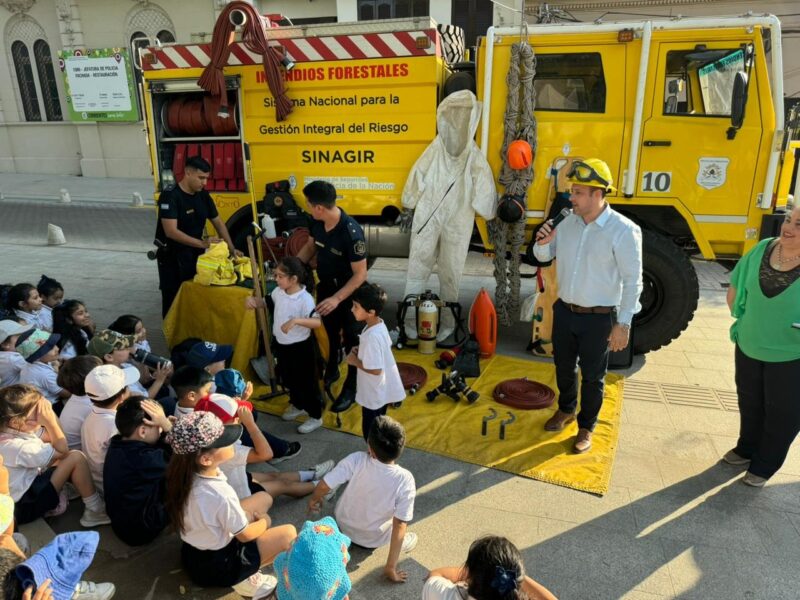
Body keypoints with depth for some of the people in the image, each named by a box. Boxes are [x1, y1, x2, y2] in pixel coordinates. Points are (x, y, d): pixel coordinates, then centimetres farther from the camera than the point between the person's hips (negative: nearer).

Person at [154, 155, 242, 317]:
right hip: (172, 257, -6)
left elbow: (218, 223, 8)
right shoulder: (170, 196, -20)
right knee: (173, 300, 3)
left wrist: (232, 249, -3)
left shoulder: (203, 196, 1)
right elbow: (171, 231, -29)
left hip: (194, 254, 6)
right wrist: (202, 243, -36)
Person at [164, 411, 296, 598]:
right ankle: (244, 580, -1)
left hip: (193, 552, 7)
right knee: (289, 533, -3)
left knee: (262, 497, 15)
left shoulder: (185, 475, -14)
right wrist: (264, 521, 2)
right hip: (216, 565, -7)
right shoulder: (221, 495, -36)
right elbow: (245, 535, -18)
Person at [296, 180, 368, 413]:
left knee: (350, 340, 10)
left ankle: (351, 388, 29)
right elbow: (310, 247, 7)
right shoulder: (318, 222, -13)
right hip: (325, 287, 7)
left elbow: (360, 274, -29)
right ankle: (331, 371, 50)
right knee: (330, 333, 26)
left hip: (347, 293, -7)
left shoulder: (351, 233, -33)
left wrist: (337, 299, -35)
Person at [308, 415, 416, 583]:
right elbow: (400, 526, -27)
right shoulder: (405, 480, -31)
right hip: (373, 539, -1)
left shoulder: (356, 460, -30)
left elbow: (323, 486, -25)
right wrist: (390, 568, -16)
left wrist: (314, 499, -1)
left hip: (343, 524, 2)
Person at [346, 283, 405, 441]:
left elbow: (375, 370, -30)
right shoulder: (379, 324, -4)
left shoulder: (372, 336, -32)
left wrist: (355, 361, -16)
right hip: (382, 390, 9)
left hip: (374, 393, -9)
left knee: (370, 432, 9)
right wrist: (360, 351, 3)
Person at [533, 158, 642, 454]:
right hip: (565, 311, 5)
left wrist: (623, 324, -16)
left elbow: (632, 281, -14)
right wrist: (542, 243, -12)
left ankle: (586, 427, 31)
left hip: (599, 318, -5)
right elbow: (543, 257, 12)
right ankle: (566, 410, 45)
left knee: (592, 376, 11)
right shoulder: (568, 222, 0)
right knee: (564, 367, 21)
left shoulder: (623, 230, -17)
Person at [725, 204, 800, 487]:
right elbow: (734, 289, 7)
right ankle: (747, 448, 46)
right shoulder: (762, 249, -7)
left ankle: (764, 465, 34)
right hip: (748, 347, 4)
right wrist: (743, 322, 4)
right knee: (749, 403, 23)